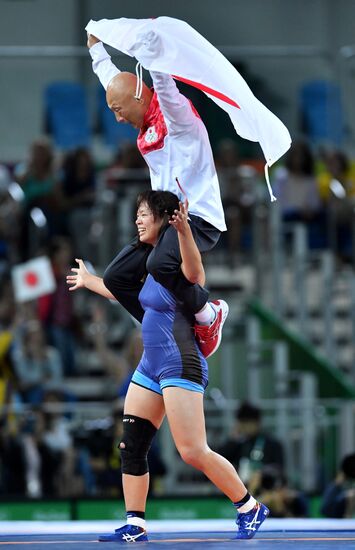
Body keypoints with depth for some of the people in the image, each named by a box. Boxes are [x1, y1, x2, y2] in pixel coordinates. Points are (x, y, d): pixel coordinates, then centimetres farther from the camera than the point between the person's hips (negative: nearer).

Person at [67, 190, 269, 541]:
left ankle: (250, 508, 3)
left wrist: (183, 229, -54)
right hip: (150, 368, 9)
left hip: (181, 366, -9)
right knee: (131, 447, 6)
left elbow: (193, 272, -38)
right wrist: (89, 281, 48)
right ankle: (134, 526, 11)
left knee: (193, 453, -12)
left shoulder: (179, 265, -12)